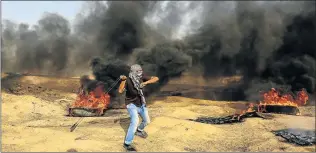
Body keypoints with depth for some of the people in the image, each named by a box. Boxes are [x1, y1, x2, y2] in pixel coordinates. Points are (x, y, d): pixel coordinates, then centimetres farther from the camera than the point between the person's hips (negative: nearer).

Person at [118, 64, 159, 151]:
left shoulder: (141, 77, -16)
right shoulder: (128, 80, -24)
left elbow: (156, 78, -19)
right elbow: (120, 91, -36)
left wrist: (146, 82, -34)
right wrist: (123, 80, -48)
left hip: (141, 103, 5)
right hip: (131, 104, -5)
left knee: (147, 121, 17)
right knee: (135, 121, -26)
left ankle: (139, 130, 50)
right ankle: (127, 143, -13)